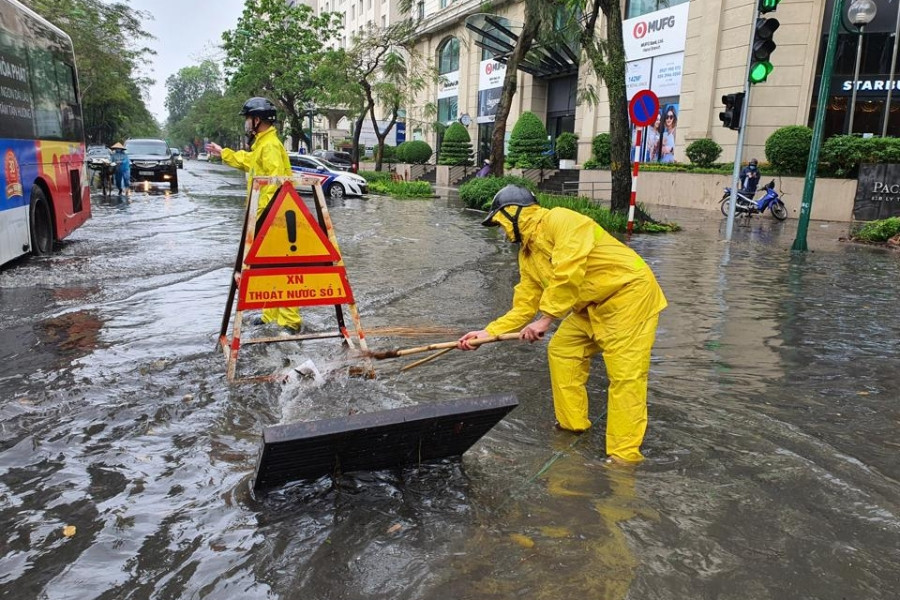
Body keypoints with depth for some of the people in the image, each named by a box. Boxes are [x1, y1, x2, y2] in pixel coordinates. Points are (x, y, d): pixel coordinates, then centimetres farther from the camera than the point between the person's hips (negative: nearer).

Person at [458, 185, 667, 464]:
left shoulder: (560, 220, -19)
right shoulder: (527, 255, 8)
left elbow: (568, 273, -30)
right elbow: (524, 306, 8)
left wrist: (546, 319, -26)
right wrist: (487, 332, 0)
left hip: (629, 293, -10)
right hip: (593, 305, 10)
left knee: (624, 375, -12)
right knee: (561, 351, 11)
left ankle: (624, 456, -6)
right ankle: (572, 424, 24)